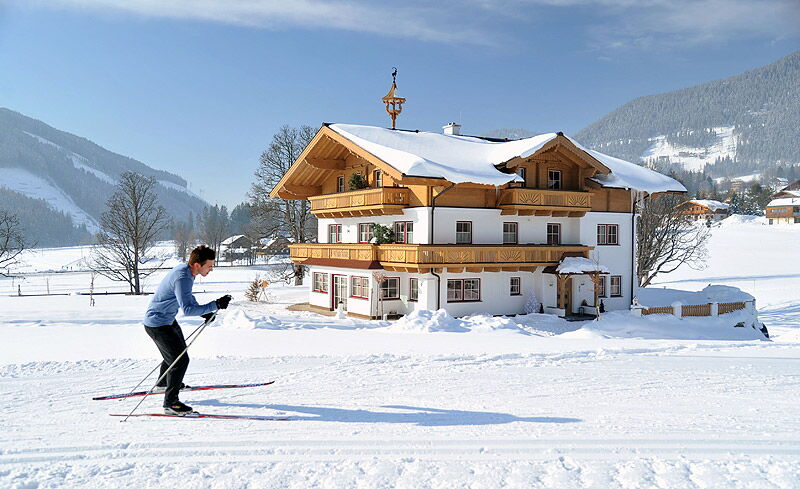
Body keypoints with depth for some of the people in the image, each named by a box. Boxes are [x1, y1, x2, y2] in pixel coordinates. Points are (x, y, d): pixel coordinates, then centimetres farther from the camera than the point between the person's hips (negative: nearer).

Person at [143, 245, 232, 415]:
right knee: (181, 359, -12)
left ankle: (164, 382, 52)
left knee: (178, 349, 29)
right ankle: (170, 403, -2)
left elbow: (187, 296, 18)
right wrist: (215, 305, -41)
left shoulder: (186, 269, -2)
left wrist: (203, 311, 11)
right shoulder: (182, 278, -32)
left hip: (167, 319, 11)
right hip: (157, 324, -11)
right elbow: (187, 309, -40)